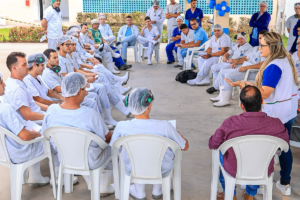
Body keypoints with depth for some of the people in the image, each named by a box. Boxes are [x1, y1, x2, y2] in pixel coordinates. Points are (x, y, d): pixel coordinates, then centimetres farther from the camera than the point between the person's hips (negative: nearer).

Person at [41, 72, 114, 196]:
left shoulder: (51, 110, -17)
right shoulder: (90, 114, -30)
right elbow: (108, 138, -15)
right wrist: (114, 135, 10)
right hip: (88, 163, -5)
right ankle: (104, 187, 33)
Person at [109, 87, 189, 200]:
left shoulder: (122, 127, -25)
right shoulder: (164, 126, -29)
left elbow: (112, 146, -4)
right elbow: (185, 147, -13)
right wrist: (177, 133, 9)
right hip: (162, 169, -1)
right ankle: (157, 190, 41)